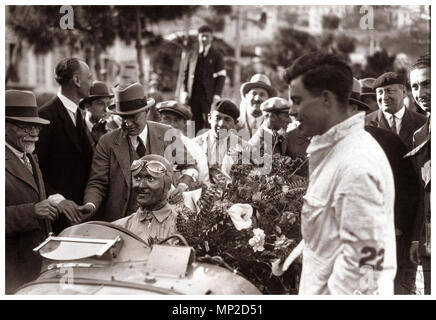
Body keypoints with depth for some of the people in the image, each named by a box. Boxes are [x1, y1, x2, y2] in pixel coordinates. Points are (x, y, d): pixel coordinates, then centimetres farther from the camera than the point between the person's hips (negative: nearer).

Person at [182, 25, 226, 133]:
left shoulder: (217, 56, 7)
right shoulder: (192, 55, 17)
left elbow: (221, 77, 1)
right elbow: (186, 74, 16)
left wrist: (217, 95, -10)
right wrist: (185, 93, 3)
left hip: (209, 96, -3)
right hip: (194, 95, 3)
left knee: (209, 125, -8)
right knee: (196, 126, 1)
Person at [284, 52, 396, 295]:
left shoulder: (356, 166, -23)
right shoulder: (334, 149, 7)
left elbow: (365, 256, -24)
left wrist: (331, 293, -18)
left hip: (341, 291, -9)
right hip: (321, 286, 9)